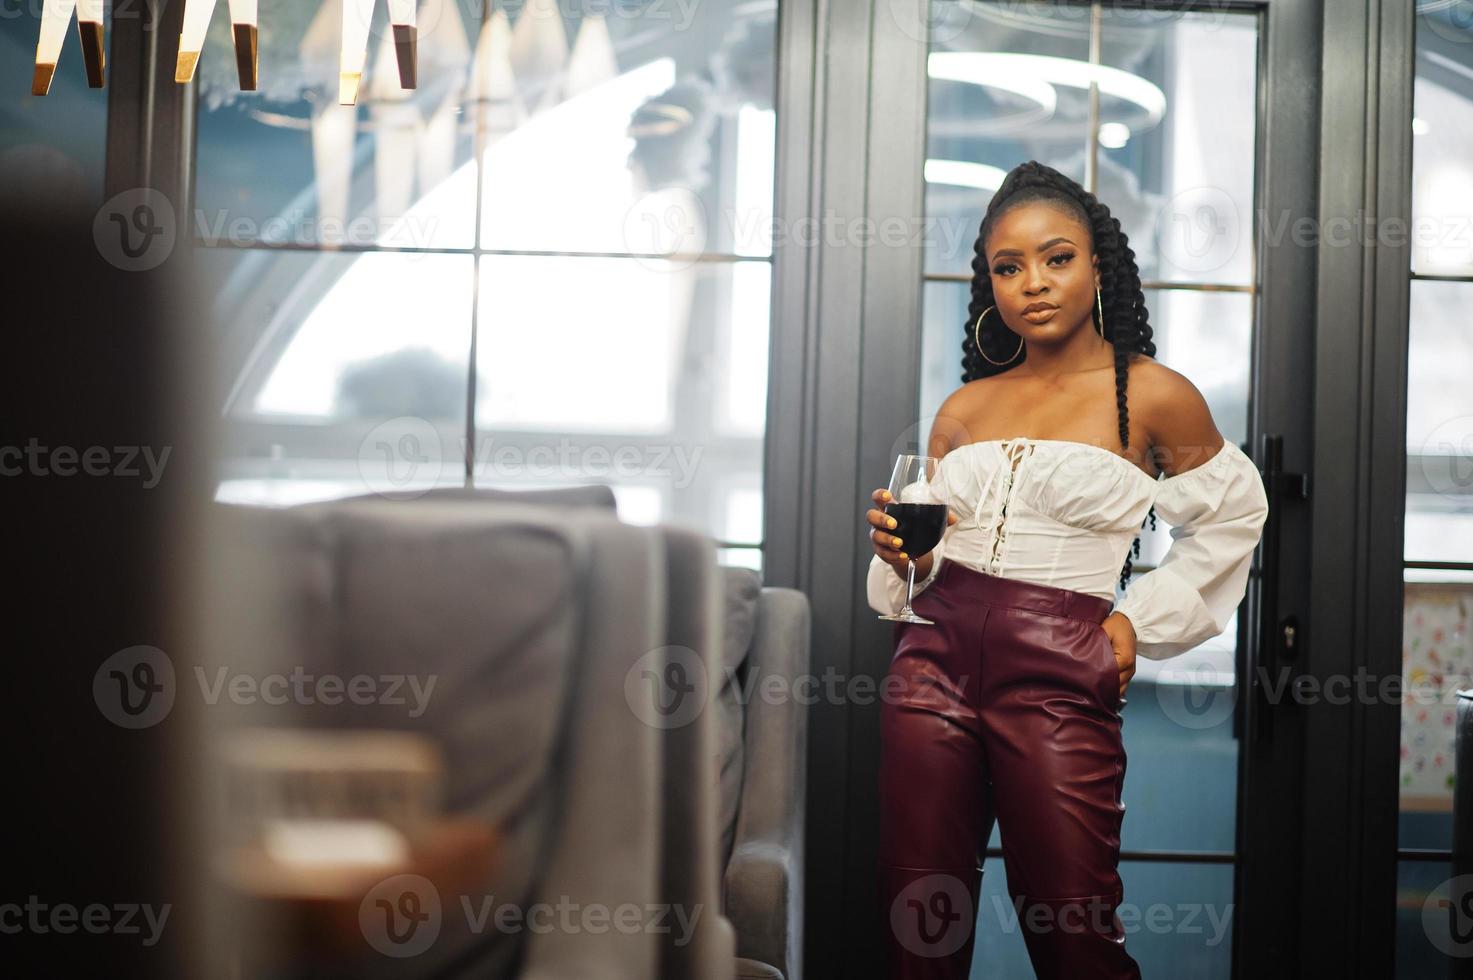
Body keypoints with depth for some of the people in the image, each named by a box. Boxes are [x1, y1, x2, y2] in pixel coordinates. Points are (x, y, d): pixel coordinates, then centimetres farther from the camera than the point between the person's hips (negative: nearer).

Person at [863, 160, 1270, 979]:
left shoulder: (1151, 396, 1)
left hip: (1059, 682, -3)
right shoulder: (964, 409, 11)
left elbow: (1232, 515, 15)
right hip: (934, 665, 4)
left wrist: (1142, 620, 6)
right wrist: (900, 550, -4)